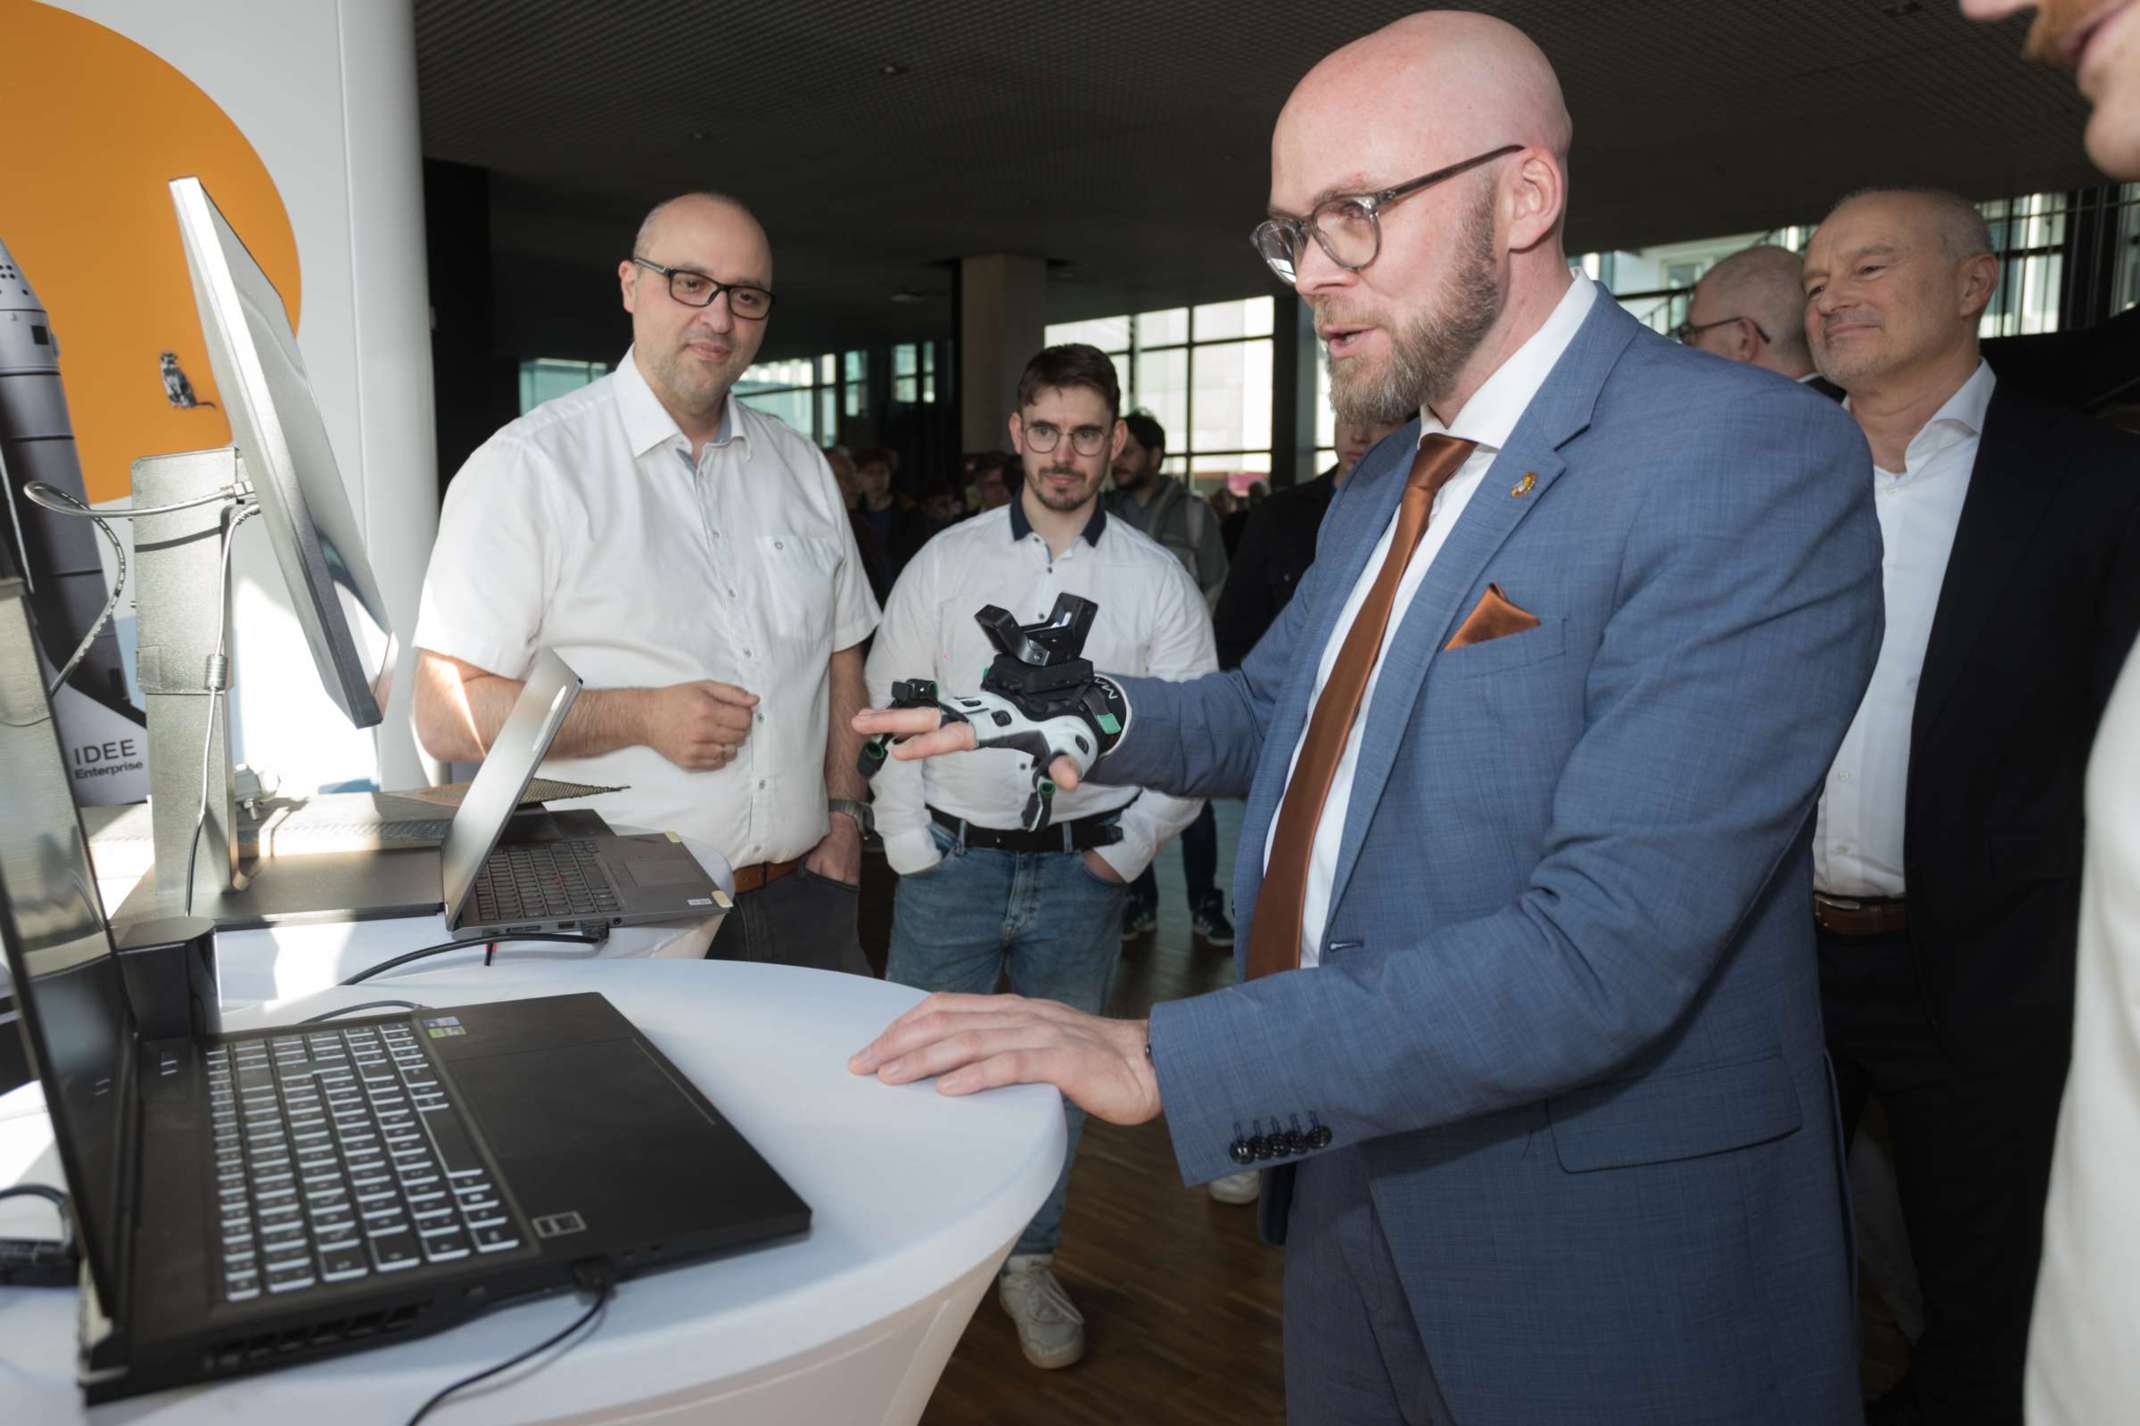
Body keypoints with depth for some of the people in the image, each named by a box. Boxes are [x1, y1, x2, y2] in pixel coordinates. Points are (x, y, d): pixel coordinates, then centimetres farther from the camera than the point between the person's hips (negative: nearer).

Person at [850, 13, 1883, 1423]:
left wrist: (1162, 1057, -29)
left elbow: (1607, 947, -28)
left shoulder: (1754, 461, -21)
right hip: (1350, 1180, 7)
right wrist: (1095, 718, -7)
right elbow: (1269, 711, 15)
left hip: (1600, 1258, -6)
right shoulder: (1382, 486, 6)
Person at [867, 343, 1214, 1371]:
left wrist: (1129, 847, -4)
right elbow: (889, 709, 2)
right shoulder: (946, 562, 0)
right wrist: (909, 846, -3)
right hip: (952, 858, 0)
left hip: (1081, 867, 1)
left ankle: (1030, 1262, 34)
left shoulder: (1157, 581, 0)